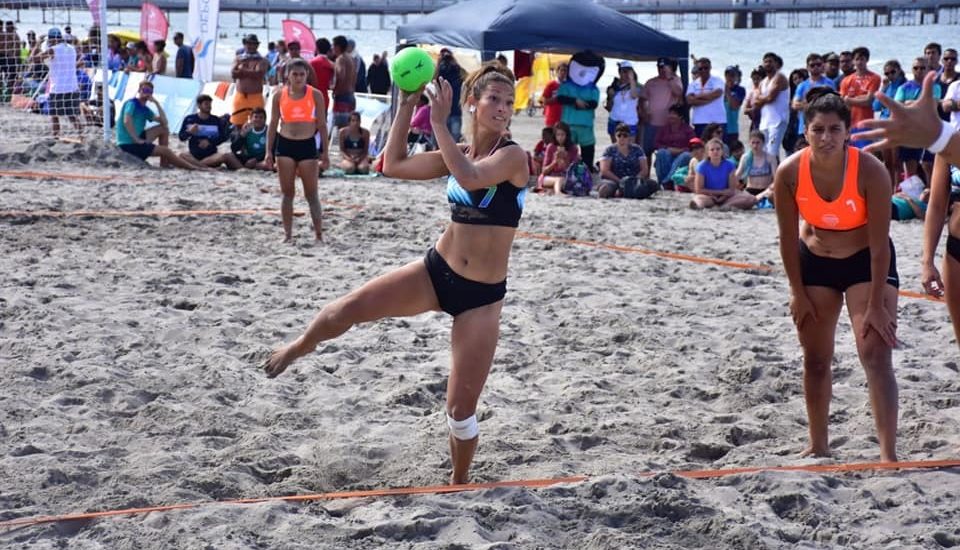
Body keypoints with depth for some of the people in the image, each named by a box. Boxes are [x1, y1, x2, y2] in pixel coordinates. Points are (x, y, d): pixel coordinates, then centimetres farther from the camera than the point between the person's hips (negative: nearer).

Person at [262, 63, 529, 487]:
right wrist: (405, 106, 0)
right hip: (437, 271, 4)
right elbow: (393, 166, 4)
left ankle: (459, 483, 23)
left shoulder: (513, 155, -13)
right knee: (352, 306, -14)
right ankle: (299, 347, 17)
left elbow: (470, 178, -32)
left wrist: (439, 124, -26)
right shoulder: (458, 154, 5)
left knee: (461, 407, -1)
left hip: (482, 295, -4)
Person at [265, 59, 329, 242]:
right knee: (287, 193, 5)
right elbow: (273, 124, 7)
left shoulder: (315, 95, -2)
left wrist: (325, 152, -2)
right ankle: (288, 234, 11)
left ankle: (319, 234, 5)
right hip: (285, 145, 2)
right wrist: (269, 151, 2)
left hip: (307, 145, -1)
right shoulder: (279, 95, 2)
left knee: (311, 194, 1)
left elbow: (322, 125, 1)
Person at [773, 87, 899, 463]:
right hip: (814, 262, 3)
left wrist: (876, 304, -20)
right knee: (816, 361, 11)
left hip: (866, 261, -3)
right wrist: (798, 292, -4)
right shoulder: (789, 173, -21)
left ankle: (889, 454, -18)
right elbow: (788, 238, -8)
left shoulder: (870, 171, -27)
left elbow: (880, 244, -22)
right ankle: (818, 447, 26)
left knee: (876, 355, -15)